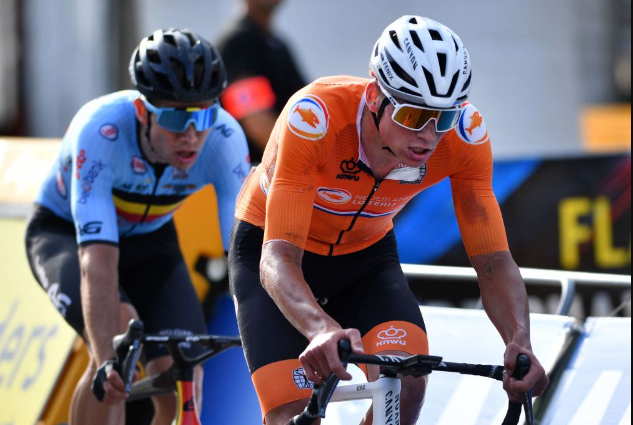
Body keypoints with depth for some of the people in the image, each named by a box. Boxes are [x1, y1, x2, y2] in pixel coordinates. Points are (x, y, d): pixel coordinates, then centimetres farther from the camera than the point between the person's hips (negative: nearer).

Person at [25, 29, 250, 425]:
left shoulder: (225, 139, -30)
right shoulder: (102, 130, -39)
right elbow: (98, 259, -46)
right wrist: (107, 359, -57)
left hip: (149, 238, 3)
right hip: (64, 232, -3)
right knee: (119, 329, -33)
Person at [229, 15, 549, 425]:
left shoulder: (464, 132, -27)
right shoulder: (315, 117, -37)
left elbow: (494, 260, -23)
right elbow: (278, 257, -42)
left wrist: (520, 342, -43)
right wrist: (322, 329, -62)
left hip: (366, 253, 3)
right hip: (270, 247, -3)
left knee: (407, 380, -26)